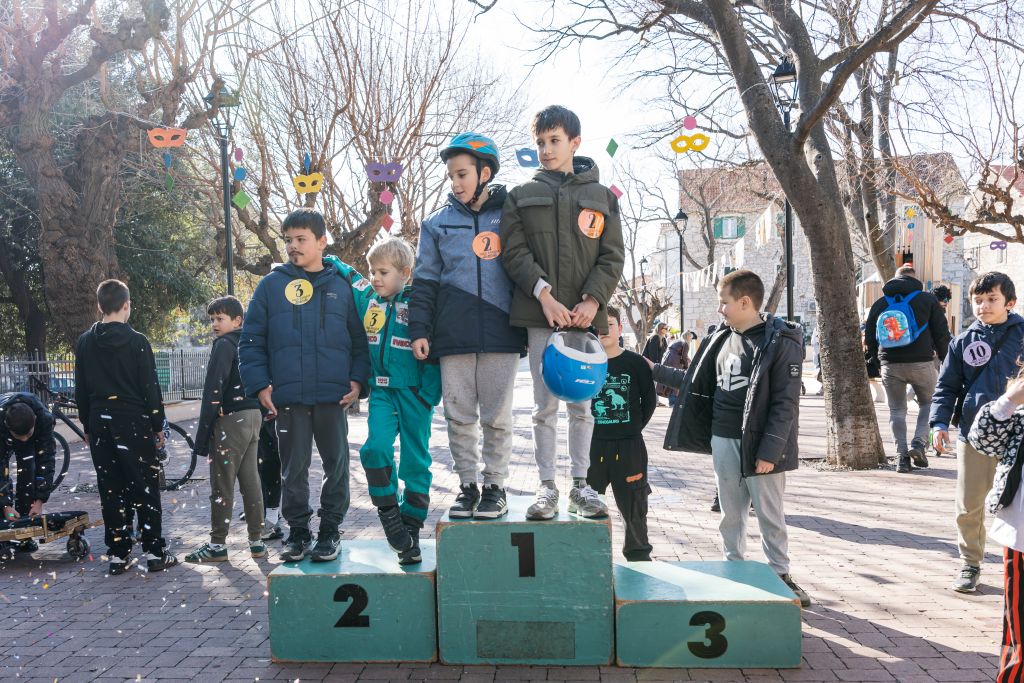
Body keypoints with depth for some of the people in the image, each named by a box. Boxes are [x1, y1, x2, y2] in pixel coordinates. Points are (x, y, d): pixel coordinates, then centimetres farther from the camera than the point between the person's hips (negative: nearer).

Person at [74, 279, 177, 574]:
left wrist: (88, 427, 17)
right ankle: (155, 553, 4)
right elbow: (151, 388, -9)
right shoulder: (137, 342, -9)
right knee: (145, 489, 2)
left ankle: (117, 555, 12)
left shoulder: (85, 343, 4)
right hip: (134, 425, -4)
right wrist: (158, 426, 0)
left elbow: (80, 391, 9)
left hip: (100, 426, 4)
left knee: (111, 491, 9)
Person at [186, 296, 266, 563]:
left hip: (231, 419, -8)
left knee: (222, 485, -1)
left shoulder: (224, 345, -9)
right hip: (253, 416, 8)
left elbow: (213, 392, -15)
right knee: (250, 480, 10)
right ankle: (256, 541, 13)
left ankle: (217, 545, 5)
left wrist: (203, 433, -14)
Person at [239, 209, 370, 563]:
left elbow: (360, 338, 9)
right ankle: (297, 531, 23)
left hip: (334, 396, 0)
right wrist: (259, 384, -5)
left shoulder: (342, 286, 6)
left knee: (337, 465, 8)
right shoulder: (271, 285, 5)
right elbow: (251, 340, 4)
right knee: (293, 468, 9)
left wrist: (358, 379, -3)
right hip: (287, 397, 0)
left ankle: (330, 530, 22)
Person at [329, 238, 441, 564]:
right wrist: (327, 261, 7)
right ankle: (389, 514, 2)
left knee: (416, 461, 4)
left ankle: (411, 527, 16)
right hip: (381, 390, 3)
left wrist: (429, 397, -10)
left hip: (413, 392, -3)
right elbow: (346, 273, 24)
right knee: (376, 447, -17)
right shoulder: (365, 297, 6)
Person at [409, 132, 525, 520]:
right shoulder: (437, 223, 11)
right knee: (459, 417, 6)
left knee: (497, 417, 5)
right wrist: (419, 329, 0)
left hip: (501, 336, -2)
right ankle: (467, 485, 18)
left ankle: (495, 487, 17)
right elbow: (425, 282, 10)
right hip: (453, 338, 2)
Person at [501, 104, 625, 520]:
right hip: (540, 315, -1)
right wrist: (543, 293, -14)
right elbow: (514, 252, 0)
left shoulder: (602, 197, 10)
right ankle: (547, 487, 11)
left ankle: (580, 485, 17)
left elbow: (613, 256, 4)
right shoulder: (522, 197, 10)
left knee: (582, 405, 7)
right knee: (545, 406, 2)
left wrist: (593, 300, -10)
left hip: (585, 315, 1)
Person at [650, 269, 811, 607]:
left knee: (770, 514, 5)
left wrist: (770, 451, -17)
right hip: (722, 442, 6)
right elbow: (694, 382, 21)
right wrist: (654, 370, 19)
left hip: (758, 444, -6)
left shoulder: (780, 342, -10)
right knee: (731, 513, 13)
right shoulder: (720, 340, 10)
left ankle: (780, 574, 18)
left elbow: (785, 403, -14)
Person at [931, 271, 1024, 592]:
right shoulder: (964, 342, 5)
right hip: (973, 435, 1)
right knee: (968, 506, 7)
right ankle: (970, 564, 23)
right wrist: (940, 422, -4)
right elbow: (947, 386, 7)